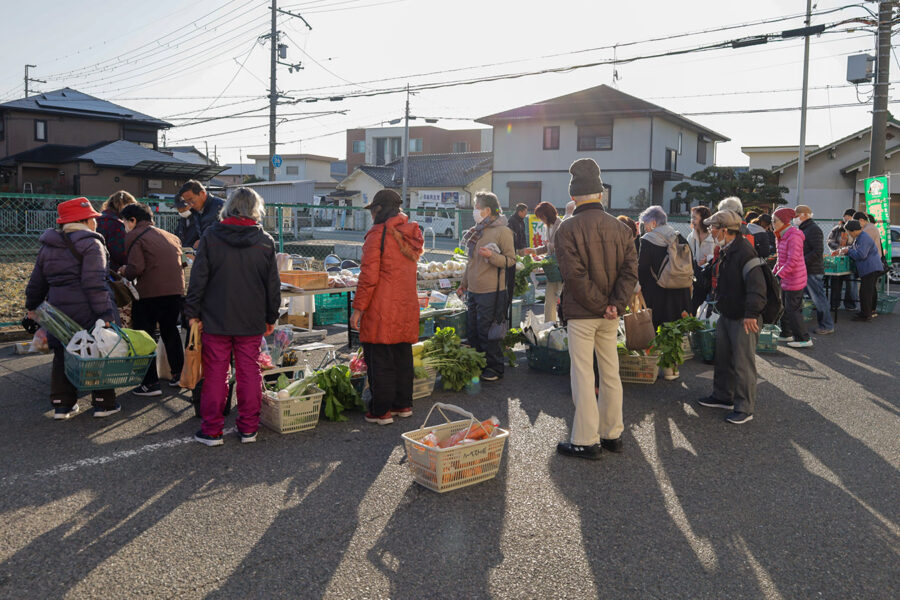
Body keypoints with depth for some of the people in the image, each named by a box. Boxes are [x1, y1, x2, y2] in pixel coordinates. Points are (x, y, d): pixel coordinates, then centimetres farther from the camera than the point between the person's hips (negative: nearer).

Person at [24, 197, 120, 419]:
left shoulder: (47, 247, 13)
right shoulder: (91, 244, -10)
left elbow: (37, 282, 20)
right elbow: (94, 282, -19)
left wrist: (32, 307, 32)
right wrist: (105, 313, -21)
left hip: (59, 310, 6)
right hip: (87, 310, -6)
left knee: (63, 356, 15)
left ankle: (62, 404, 17)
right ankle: (103, 403, 11)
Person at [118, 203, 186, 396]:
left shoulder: (134, 236, -4)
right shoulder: (171, 236, 16)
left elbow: (137, 268, -15)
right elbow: (181, 261, 14)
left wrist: (124, 271, 4)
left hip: (149, 293, -6)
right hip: (175, 291, 6)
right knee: (171, 333, 23)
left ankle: (151, 383, 5)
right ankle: (178, 374, 29)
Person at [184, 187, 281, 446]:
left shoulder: (210, 236, -4)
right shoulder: (265, 241, 0)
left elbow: (198, 278, -4)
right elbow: (273, 284, 4)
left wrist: (192, 312, 3)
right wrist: (271, 317, 14)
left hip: (216, 319, -1)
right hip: (252, 322, 1)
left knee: (215, 373, 5)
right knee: (249, 372, 9)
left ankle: (212, 431, 12)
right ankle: (248, 428, 16)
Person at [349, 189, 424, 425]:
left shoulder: (378, 233, -12)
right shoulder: (411, 235, 11)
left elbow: (369, 275, -15)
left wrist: (358, 308, -11)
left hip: (382, 308, -7)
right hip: (407, 306, 7)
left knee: (379, 359, 0)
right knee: (403, 356, 16)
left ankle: (381, 411, 5)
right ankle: (403, 404, 25)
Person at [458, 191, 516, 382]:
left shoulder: (502, 231, -8)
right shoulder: (476, 231, 15)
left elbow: (511, 260, -10)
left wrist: (492, 256, -25)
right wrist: (464, 284, 26)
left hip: (491, 291, -8)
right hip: (474, 291, 8)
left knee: (486, 332, -3)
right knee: (472, 331, 11)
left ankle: (495, 368, 11)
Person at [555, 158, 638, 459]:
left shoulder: (568, 227, -10)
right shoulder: (619, 227, 6)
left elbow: (574, 274, -18)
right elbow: (630, 269, -1)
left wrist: (598, 305, -11)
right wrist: (616, 304, -7)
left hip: (581, 312, -5)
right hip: (610, 314, 5)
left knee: (582, 376, 1)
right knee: (610, 373, 14)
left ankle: (586, 440, 5)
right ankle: (612, 434, 24)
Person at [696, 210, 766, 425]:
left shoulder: (745, 251, -21)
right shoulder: (726, 251, 11)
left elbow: (756, 286, -29)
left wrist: (751, 313, -35)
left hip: (744, 319, -10)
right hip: (726, 315, 10)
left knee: (743, 364, -3)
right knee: (723, 359, 19)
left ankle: (745, 408, 6)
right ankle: (723, 397, 33)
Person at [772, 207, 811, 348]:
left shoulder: (794, 236, -19)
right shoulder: (783, 236, 12)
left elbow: (792, 261, -25)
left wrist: (778, 276, -26)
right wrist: (773, 272, 16)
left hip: (794, 280, -10)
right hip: (786, 279, 10)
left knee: (793, 310, -4)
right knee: (783, 308, 17)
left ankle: (804, 339, 3)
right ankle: (786, 334, 29)